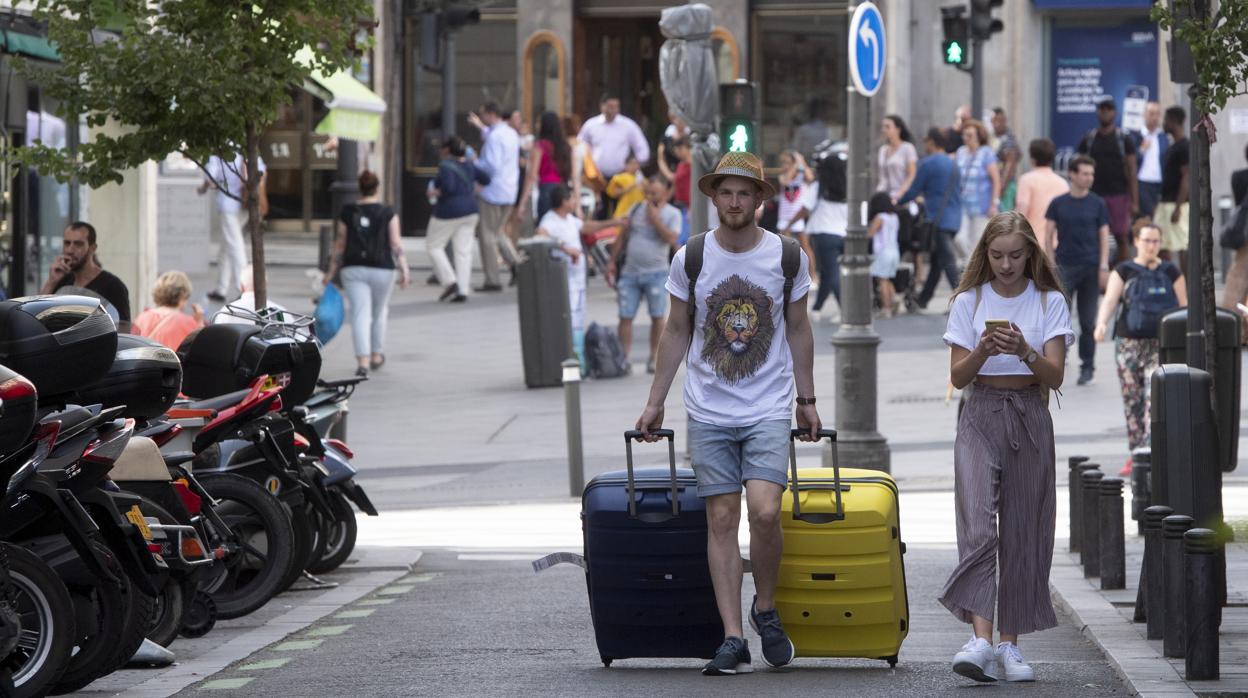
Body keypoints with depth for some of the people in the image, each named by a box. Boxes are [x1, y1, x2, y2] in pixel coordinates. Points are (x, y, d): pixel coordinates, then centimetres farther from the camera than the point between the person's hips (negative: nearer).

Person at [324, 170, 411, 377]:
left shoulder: (347, 213, 1)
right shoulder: (388, 213, -2)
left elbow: (340, 244, 4)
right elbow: (396, 244, -7)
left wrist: (331, 271, 12)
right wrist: (404, 270, -5)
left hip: (354, 269, 0)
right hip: (382, 269, 0)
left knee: (360, 315, -4)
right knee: (379, 313, 19)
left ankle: (363, 360, -16)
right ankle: (377, 356, 30)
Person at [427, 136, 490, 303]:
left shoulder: (446, 166, -13)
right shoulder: (468, 166, 7)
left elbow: (448, 187, -26)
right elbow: (486, 179, 12)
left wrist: (437, 193, -9)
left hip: (448, 212, -7)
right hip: (469, 211, 7)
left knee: (434, 245, 8)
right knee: (463, 251, 4)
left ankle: (450, 282, -5)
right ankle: (463, 291, -2)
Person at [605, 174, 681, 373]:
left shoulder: (672, 214, 0)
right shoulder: (636, 209, 10)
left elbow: (671, 239, -15)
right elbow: (622, 237, 15)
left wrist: (655, 218, -12)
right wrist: (612, 262, 11)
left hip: (656, 273, -3)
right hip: (630, 272, 3)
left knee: (657, 316, 1)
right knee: (625, 316, -2)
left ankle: (653, 358, 12)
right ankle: (624, 358, 1)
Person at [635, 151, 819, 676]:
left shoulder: (787, 255, 0)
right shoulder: (690, 258, 0)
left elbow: (797, 329, 10)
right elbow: (677, 332, 10)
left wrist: (806, 401, 12)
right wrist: (654, 402, 10)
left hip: (769, 410, -1)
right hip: (709, 411, 1)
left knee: (764, 510, -17)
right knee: (722, 519, -2)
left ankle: (766, 608, 7)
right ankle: (733, 639, 0)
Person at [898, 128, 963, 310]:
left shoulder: (927, 163, -8)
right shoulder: (952, 164, 16)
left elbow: (914, 191, -6)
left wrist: (897, 202, 11)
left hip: (938, 220, -8)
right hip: (954, 218, 8)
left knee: (947, 261, -11)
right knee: (936, 260, 16)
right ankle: (924, 297, 24)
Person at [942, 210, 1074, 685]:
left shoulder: (1049, 303, 3)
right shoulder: (970, 302, 5)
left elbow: (1055, 376, -5)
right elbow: (958, 376, 1)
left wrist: (1025, 351, -24)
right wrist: (983, 351, -19)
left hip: (1030, 419, 1)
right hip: (981, 418, -1)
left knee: (1023, 530, 1)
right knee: (978, 525, -17)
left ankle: (1010, 644, 10)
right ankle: (981, 639, -27)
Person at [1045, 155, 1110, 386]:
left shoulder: (1098, 204, 4)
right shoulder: (1058, 203, 3)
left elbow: (1104, 236, 5)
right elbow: (1049, 235, 5)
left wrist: (1104, 267, -4)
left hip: (1091, 268, 1)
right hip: (1065, 266, -1)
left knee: (1088, 321, 5)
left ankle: (1087, 367, 13)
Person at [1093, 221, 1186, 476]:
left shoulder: (1171, 273, 7)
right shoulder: (1123, 271, 5)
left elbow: (1184, 308, 9)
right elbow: (1110, 299, -9)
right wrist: (1102, 323, -28)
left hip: (1161, 346, -1)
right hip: (1129, 344, 1)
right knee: (1132, 400, 5)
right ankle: (1134, 454, 15)